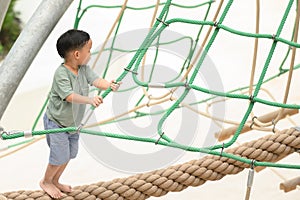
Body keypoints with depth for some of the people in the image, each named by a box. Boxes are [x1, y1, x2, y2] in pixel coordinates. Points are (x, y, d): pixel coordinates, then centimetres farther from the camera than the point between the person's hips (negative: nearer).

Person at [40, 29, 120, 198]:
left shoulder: (84, 68, -5)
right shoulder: (61, 74, -28)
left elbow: (96, 80, -17)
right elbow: (70, 96, -38)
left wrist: (109, 85, -39)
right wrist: (90, 100, -53)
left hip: (73, 122, 8)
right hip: (57, 122, -8)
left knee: (70, 154, 18)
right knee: (60, 156, -3)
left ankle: (55, 181, 38)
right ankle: (46, 181, 23)